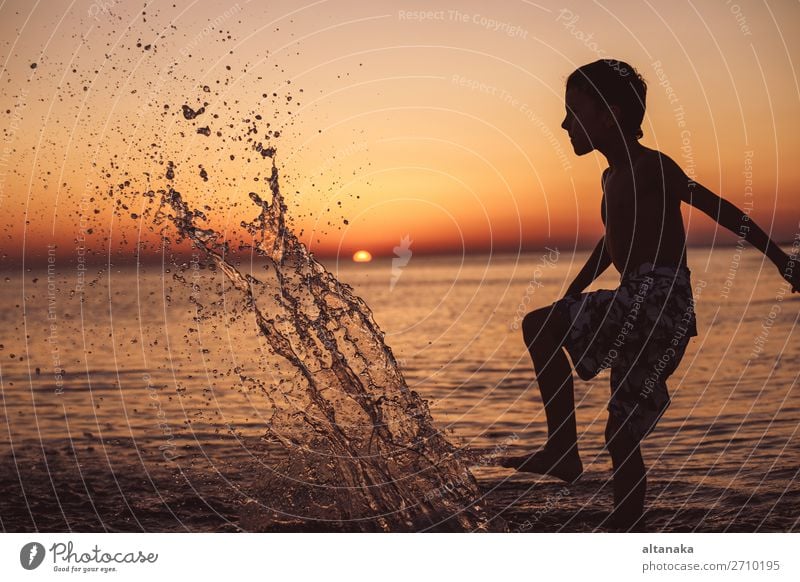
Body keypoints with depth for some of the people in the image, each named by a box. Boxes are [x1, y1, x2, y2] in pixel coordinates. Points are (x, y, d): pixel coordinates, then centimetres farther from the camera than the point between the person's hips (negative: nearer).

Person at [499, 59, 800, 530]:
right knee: (624, 437, 12)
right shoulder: (614, 178, 21)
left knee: (537, 327, -18)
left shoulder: (651, 166, -6)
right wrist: (567, 302, 35)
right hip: (639, 312, 9)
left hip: (661, 303, -9)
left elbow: (722, 210, -8)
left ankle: (563, 450, -17)